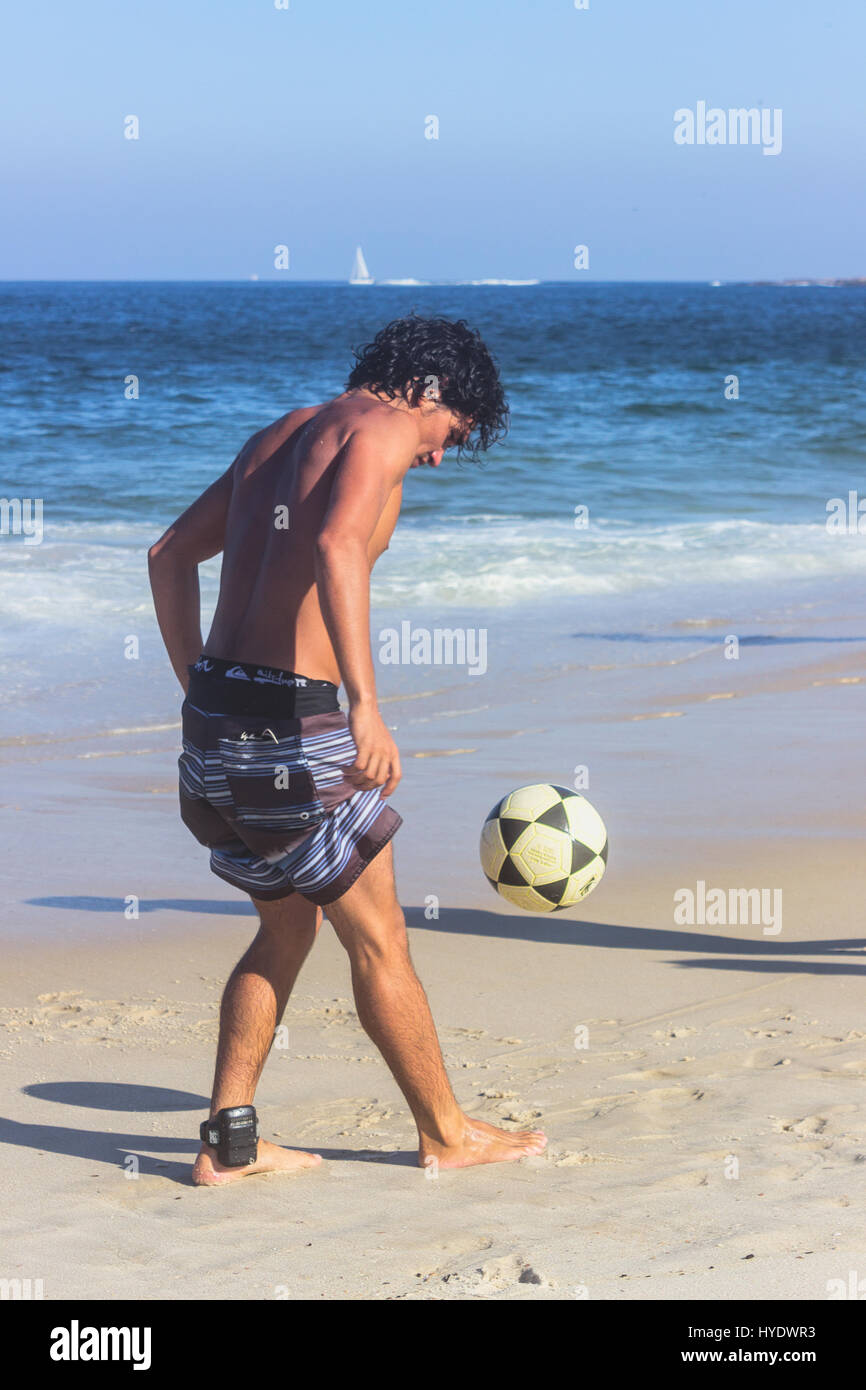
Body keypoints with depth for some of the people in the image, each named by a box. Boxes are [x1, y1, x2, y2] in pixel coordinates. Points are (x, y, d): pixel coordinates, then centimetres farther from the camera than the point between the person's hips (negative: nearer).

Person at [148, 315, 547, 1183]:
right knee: (378, 941, 6)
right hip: (291, 721, -8)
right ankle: (445, 1134, 19)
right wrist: (367, 705, -33)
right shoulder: (381, 428, -6)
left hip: (215, 710, 8)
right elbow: (336, 546, -26)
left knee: (287, 927, 20)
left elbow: (170, 555, 23)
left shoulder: (278, 436, 20)